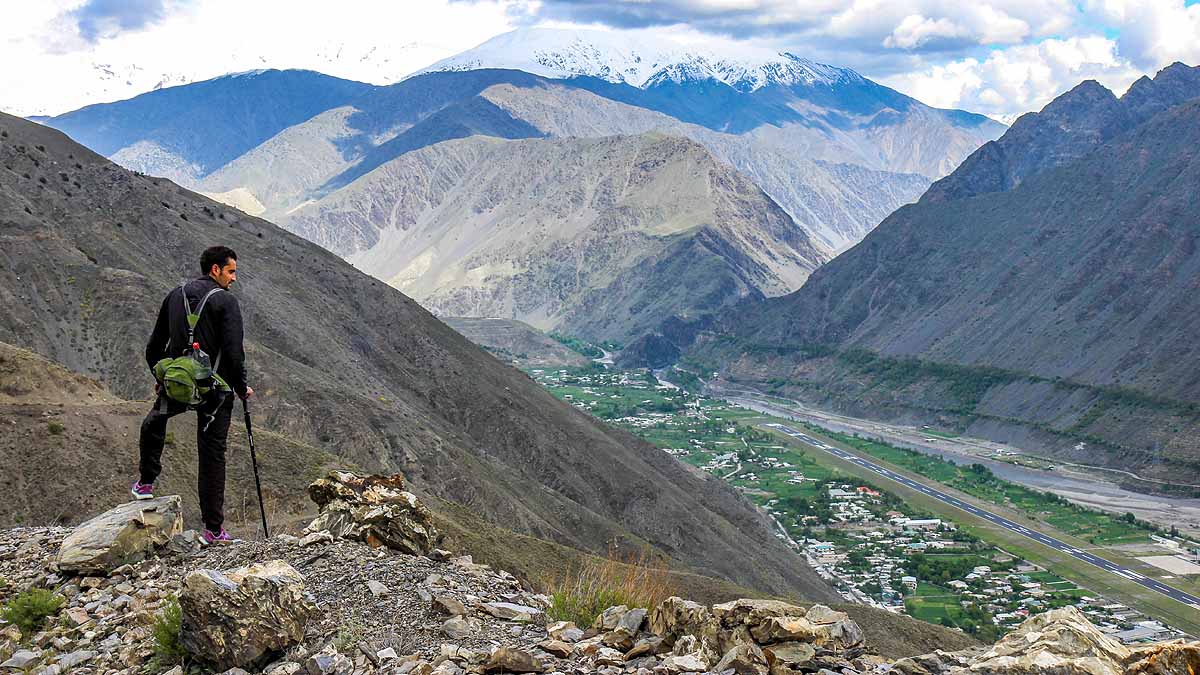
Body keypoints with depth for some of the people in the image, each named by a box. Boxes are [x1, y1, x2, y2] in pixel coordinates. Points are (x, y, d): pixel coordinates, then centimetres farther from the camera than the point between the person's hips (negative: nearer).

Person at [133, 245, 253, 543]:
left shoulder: (176, 295, 9)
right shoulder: (225, 301, -8)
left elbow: (154, 346, 14)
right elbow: (233, 351, -16)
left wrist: (161, 378, 29)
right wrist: (241, 388, -2)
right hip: (214, 390, -4)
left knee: (153, 423, 35)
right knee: (213, 454, 3)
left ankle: (145, 483, 38)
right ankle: (214, 529, 5)